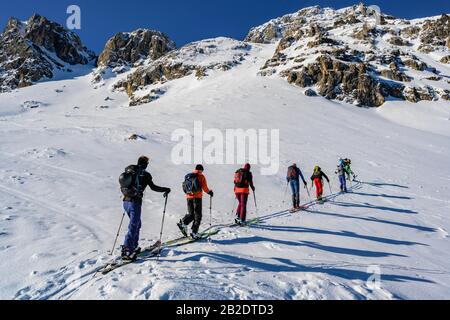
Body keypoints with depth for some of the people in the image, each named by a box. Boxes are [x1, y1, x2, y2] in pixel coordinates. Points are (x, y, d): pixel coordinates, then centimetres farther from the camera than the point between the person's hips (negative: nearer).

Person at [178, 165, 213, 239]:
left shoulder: (188, 176, 12)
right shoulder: (201, 176, -2)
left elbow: (184, 187, 13)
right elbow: (205, 188, -7)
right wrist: (209, 192, 11)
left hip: (189, 197, 5)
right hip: (197, 197, -5)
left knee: (191, 214, 16)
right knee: (198, 215, 4)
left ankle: (183, 223, -10)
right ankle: (194, 232, 0)